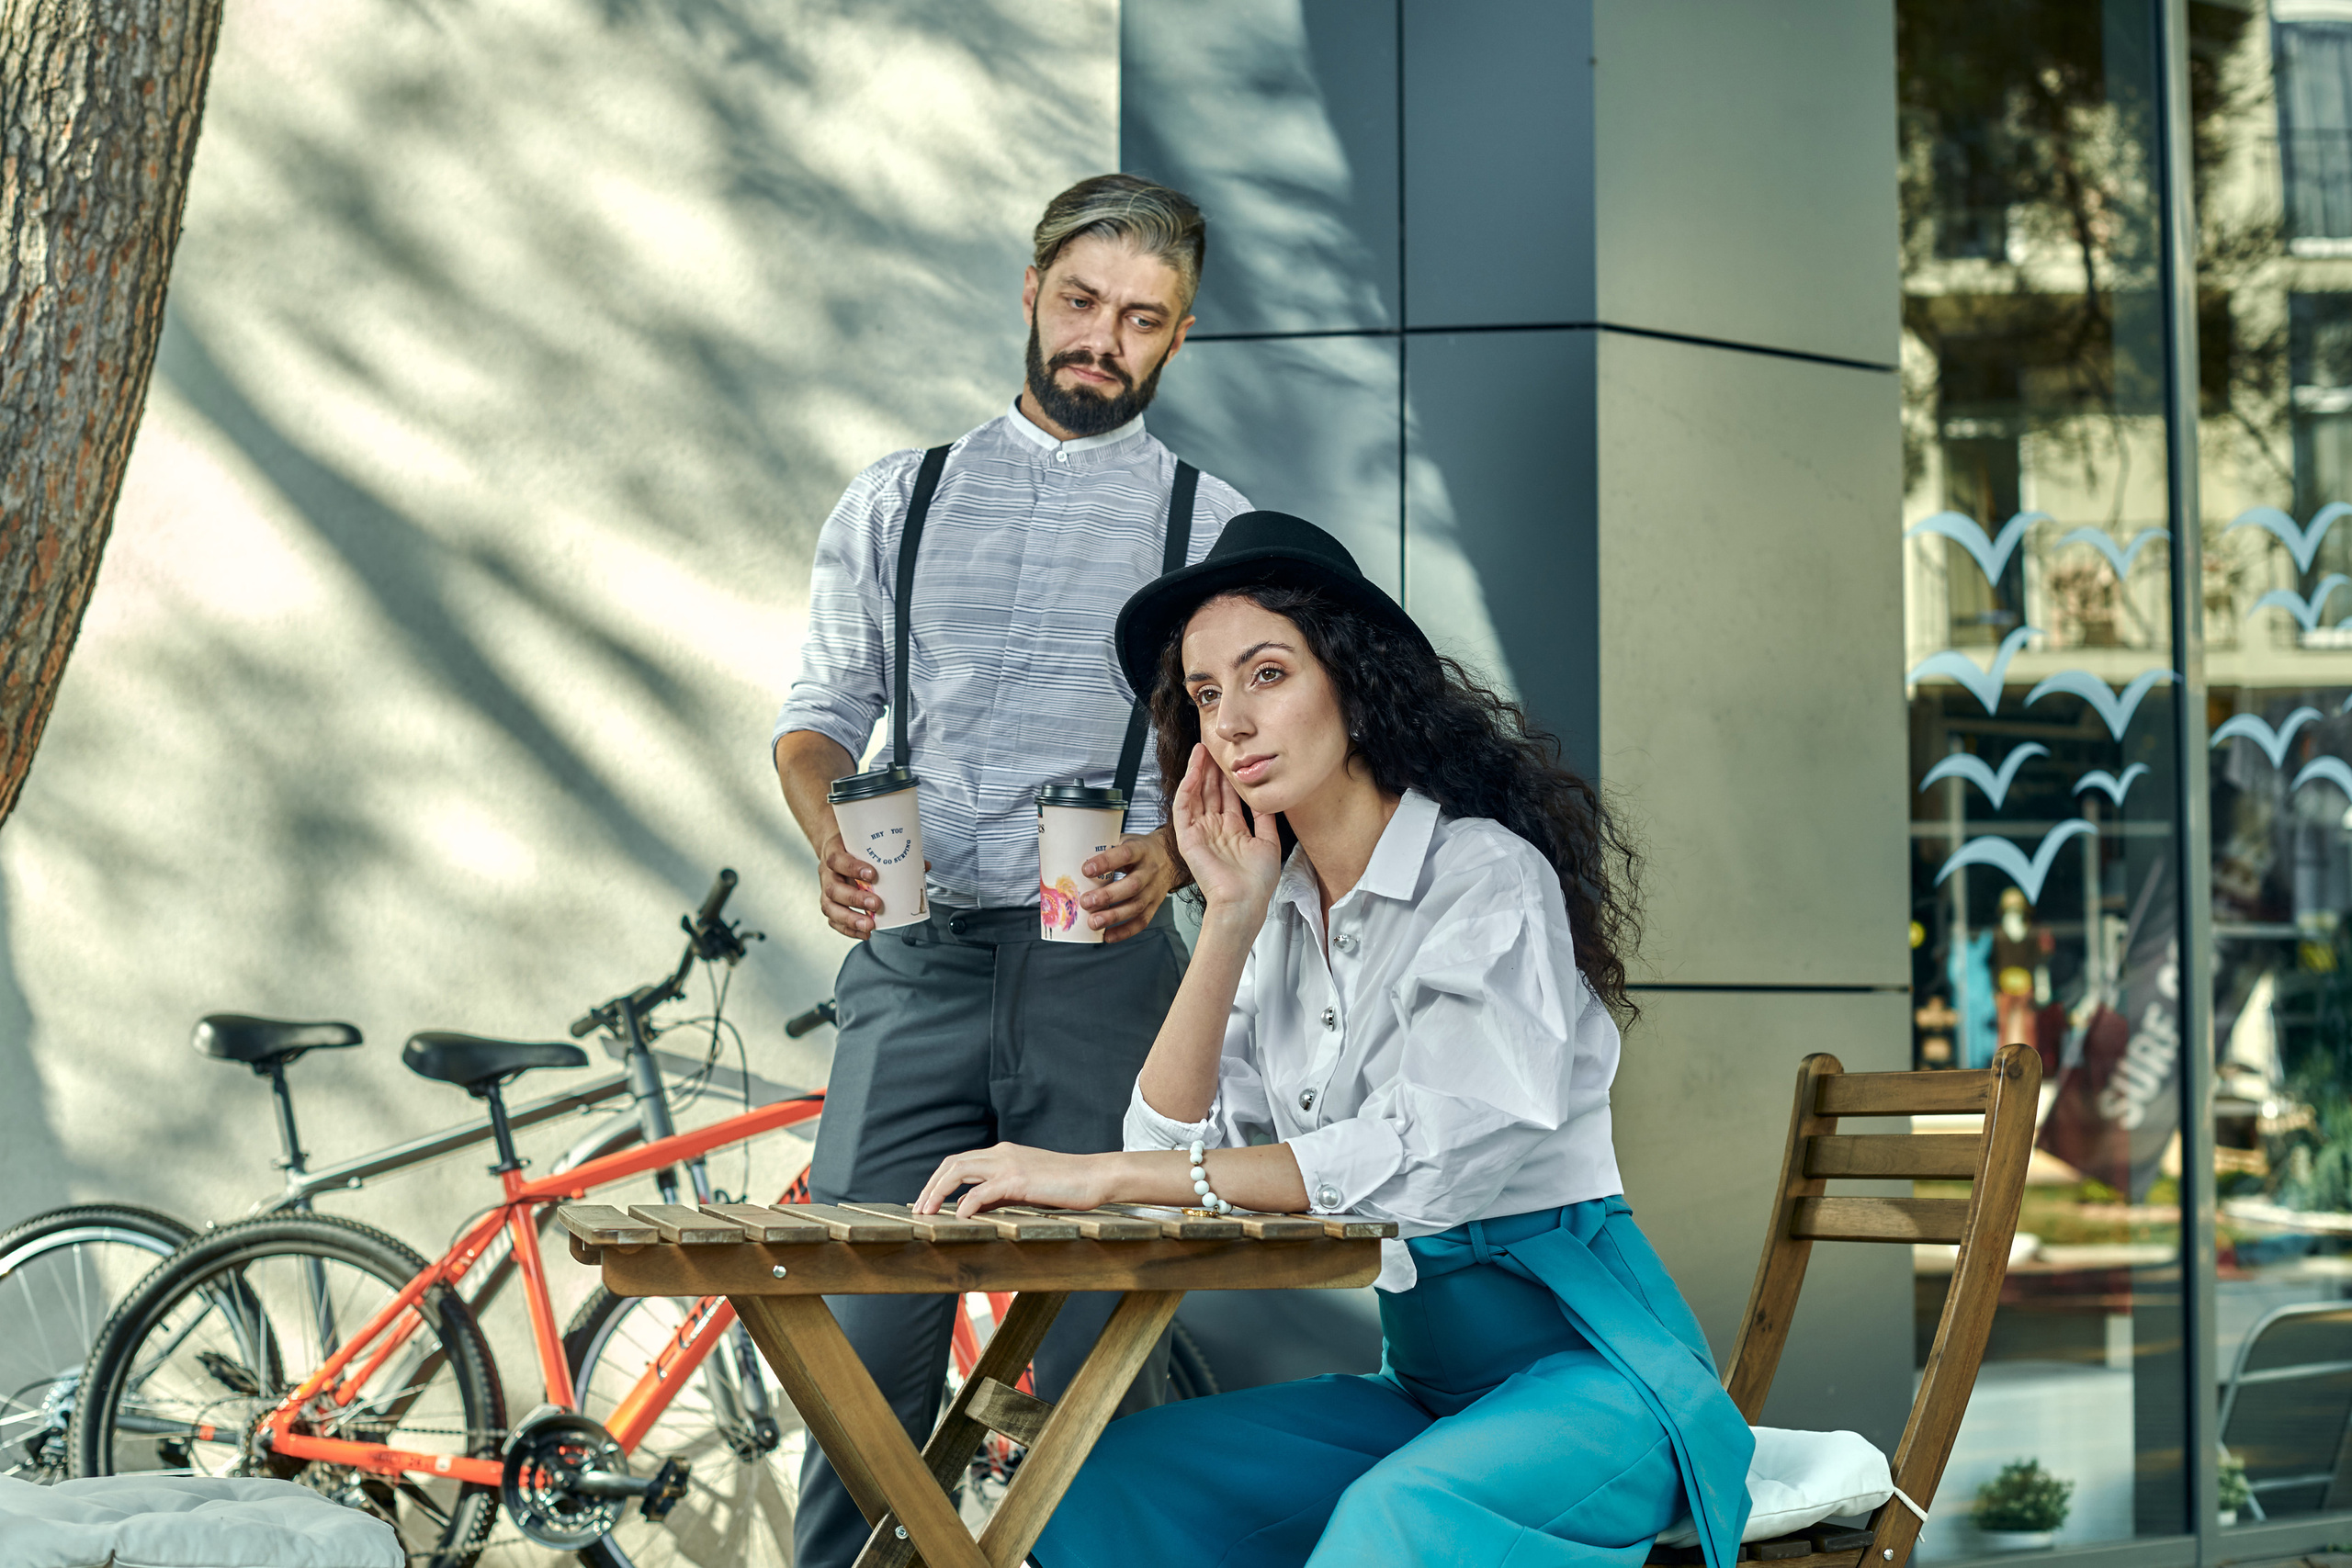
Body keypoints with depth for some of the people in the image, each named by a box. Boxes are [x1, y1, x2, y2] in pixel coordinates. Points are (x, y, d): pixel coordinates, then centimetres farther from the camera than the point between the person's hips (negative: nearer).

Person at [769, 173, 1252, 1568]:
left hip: (1103, 968, -1)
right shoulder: (897, 502, 15)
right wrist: (833, 836, -7)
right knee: (865, 1339, -3)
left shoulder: (1213, 525, 9)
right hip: (914, 963, 2)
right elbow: (820, 713, 14)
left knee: (1099, 1356, -3)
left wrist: (1173, 855, -15)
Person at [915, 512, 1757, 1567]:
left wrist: (1102, 1176, -29)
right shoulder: (1280, 912, 10)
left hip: (1580, 1369, -6)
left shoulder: (1489, 878, -12)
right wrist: (1230, 922, -7)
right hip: (1418, 1385, 6)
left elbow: (1430, 1158, -26)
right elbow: (1180, 1143, 1)